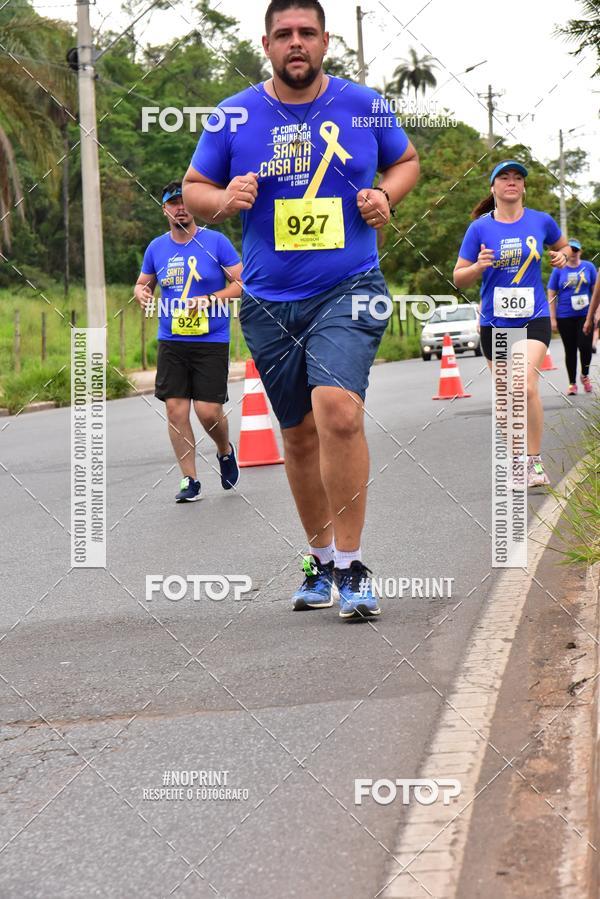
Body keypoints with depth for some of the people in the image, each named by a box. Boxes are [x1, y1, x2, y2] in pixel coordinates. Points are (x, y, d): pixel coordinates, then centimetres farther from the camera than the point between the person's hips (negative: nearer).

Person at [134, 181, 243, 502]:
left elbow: (242, 283, -4)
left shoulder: (216, 241, -4)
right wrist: (143, 295, -2)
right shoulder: (156, 247, 8)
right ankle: (189, 479, 8)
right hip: (171, 342, 4)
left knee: (208, 410, -8)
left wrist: (209, 300, -18)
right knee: (175, 409, -3)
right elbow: (142, 283, 22)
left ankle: (225, 451, 25)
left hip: (211, 341, -3)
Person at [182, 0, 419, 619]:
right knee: (299, 434, 11)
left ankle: (351, 567, -14)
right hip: (269, 302, 2)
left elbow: (406, 161, 19)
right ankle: (321, 562, 29)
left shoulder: (363, 106, 3)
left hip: (349, 291, -2)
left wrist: (385, 196, -3)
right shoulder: (235, 116, 3)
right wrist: (226, 199, -11)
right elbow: (193, 189, 11)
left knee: (338, 412, -24)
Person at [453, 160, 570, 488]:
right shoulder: (480, 228, -1)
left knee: (526, 384, -21)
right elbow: (459, 279, 2)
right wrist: (479, 266, -18)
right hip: (495, 322, 1)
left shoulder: (541, 222, 3)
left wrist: (561, 257, 1)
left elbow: (562, 246, 24)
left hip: (534, 318, -1)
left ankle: (535, 462, -14)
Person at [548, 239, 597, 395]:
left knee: (585, 346, -13)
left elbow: (595, 290, 8)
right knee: (570, 350, 5)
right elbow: (551, 295, 3)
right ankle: (572, 383, 15)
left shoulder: (589, 267, 4)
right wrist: (553, 319, -2)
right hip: (565, 317, 0)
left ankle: (585, 376, 13)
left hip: (585, 314, 0)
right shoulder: (558, 270, 1)